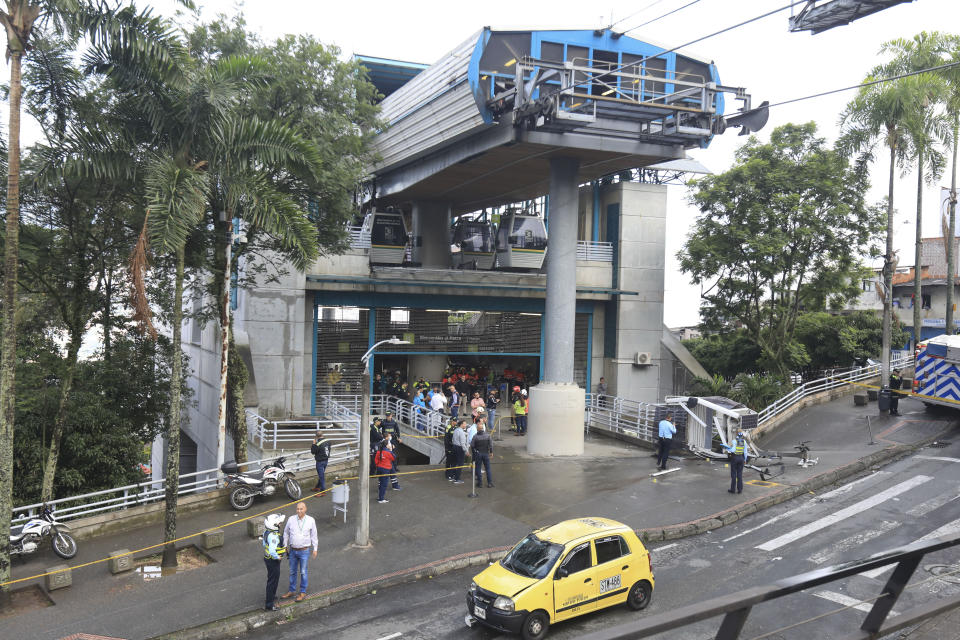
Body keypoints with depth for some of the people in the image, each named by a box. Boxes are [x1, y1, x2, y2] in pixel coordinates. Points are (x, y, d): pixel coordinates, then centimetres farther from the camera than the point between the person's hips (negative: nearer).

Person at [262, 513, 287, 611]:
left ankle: (272, 596, 48)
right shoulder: (273, 536, -31)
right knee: (273, 581, 3)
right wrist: (278, 557, -21)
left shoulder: (267, 532, 0)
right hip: (273, 561, -10)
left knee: (272, 580, 28)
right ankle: (269, 605, 14)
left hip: (268, 558, 10)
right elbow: (272, 551, -39)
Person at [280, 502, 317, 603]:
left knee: (303, 572, 6)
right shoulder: (291, 520, -8)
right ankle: (292, 591, 31)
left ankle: (303, 592, 21)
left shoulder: (311, 520, -11)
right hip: (293, 550, 3)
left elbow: (314, 535, -1)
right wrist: (285, 546, 10)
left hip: (304, 551, -2)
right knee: (292, 571, 15)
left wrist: (315, 549, 1)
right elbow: (286, 533, 7)